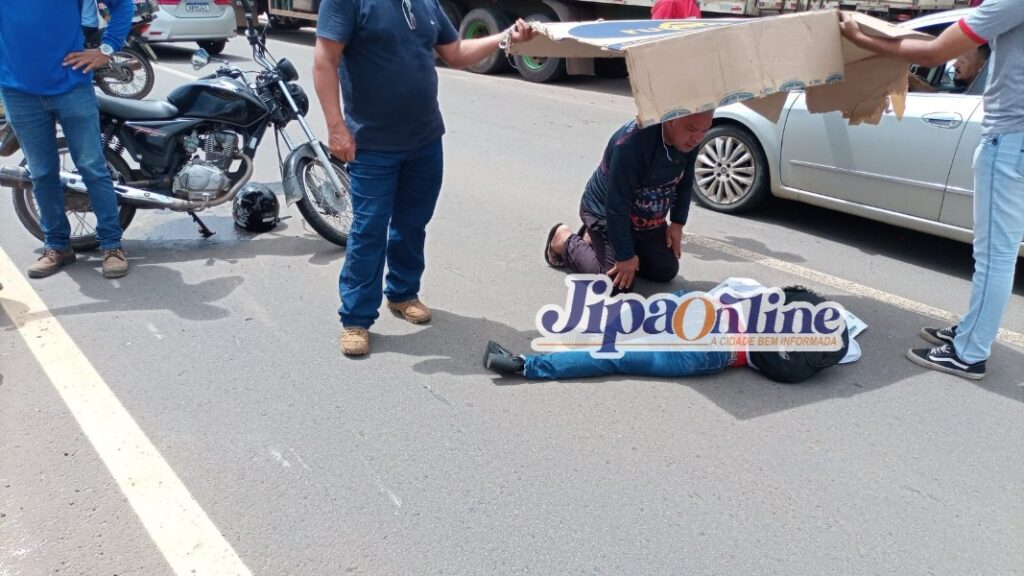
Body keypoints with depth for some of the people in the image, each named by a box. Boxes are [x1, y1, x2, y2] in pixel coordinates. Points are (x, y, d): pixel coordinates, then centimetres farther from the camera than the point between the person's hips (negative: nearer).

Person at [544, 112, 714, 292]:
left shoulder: (688, 141, -14)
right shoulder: (631, 142, -36)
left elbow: (685, 183, 7)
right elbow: (616, 206, -32)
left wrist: (677, 223, 2)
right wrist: (625, 255, -26)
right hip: (606, 213, -7)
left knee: (667, 271, 9)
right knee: (618, 283, -15)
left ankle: (594, 238, 23)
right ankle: (565, 240, 9)